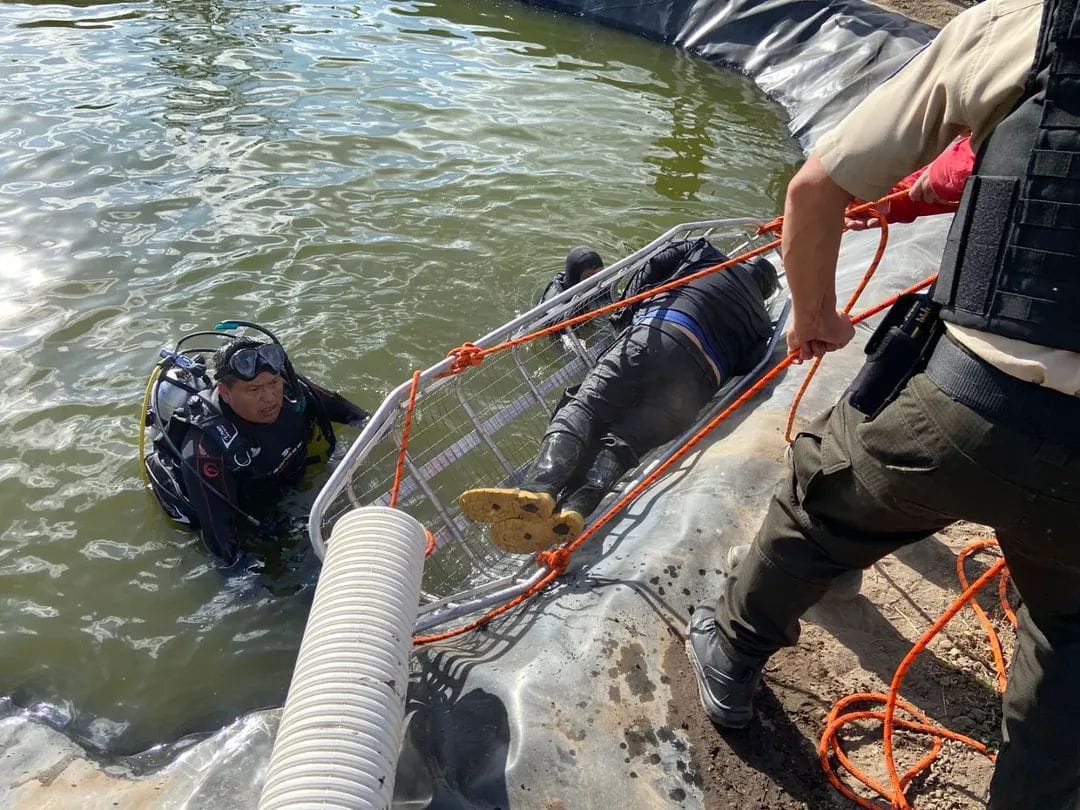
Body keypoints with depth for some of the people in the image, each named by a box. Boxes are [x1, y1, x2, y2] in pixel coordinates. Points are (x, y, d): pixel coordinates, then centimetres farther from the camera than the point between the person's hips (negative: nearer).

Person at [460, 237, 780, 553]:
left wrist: (627, 318, 26)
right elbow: (746, 366, 24)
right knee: (624, 441, -10)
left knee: (586, 403, -15)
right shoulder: (762, 321, 38)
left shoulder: (701, 251, 31)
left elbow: (649, 269, 20)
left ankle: (538, 487, -42)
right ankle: (576, 508, -40)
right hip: (702, 379, 3)